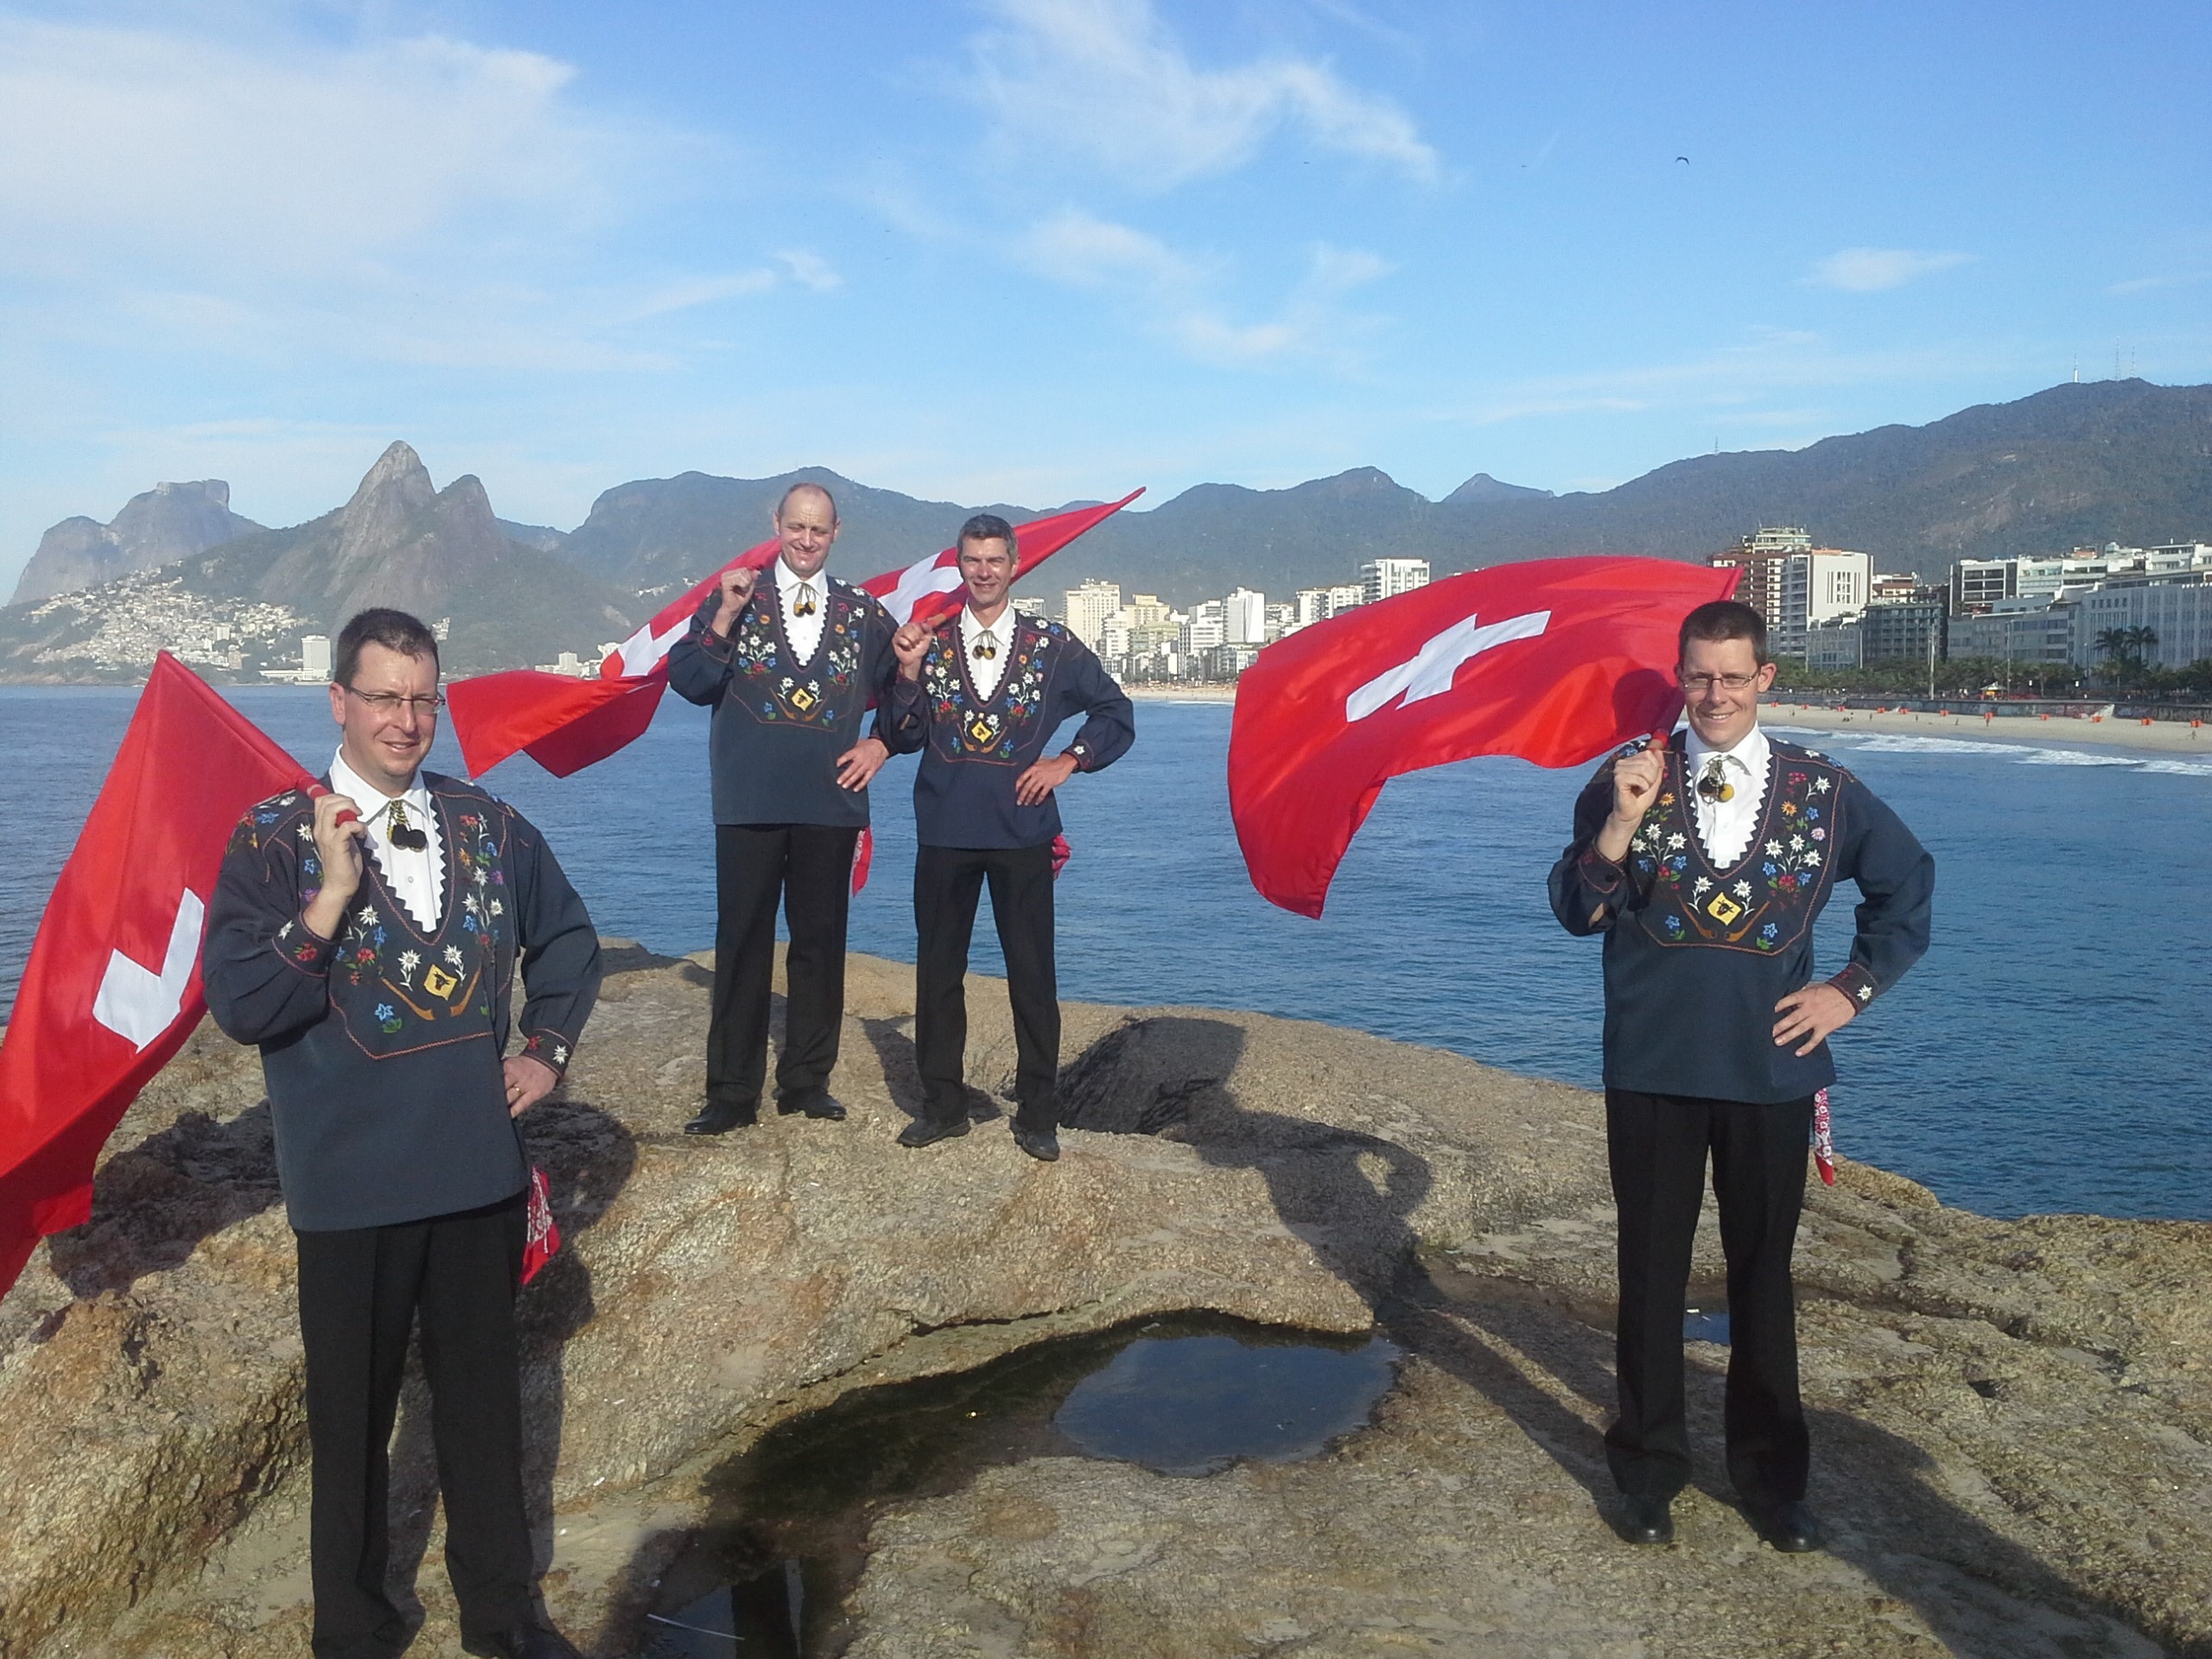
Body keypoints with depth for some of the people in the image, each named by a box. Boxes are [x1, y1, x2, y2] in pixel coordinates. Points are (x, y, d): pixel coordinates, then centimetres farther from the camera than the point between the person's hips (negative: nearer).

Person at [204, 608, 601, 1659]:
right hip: (351, 1186, -3)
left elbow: (568, 942, 18)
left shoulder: (490, 826, 2)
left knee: (484, 1400, 16)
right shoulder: (272, 840, -8)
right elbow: (238, 1006, -16)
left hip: (480, 1170, 3)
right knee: (353, 1415, 12)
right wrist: (330, 896, -25)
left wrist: (547, 1051, 7)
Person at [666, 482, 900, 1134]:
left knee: (820, 941, 8)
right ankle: (732, 1091, 8)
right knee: (742, 942, 1)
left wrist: (883, 743, 1)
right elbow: (689, 682, -4)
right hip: (750, 802, -2)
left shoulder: (862, 611, 10)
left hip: (831, 803, 2)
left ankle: (807, 1080, 20)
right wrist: (725, 617, -14)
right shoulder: (733, 597, 5)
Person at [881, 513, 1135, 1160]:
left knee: (1033, 973, 2)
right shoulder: (930, 642, 6)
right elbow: (904, 739, 3)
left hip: (1022, 829, -1)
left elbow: (1115, 713, 11)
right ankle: (943, 1103, 21)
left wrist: (1068, 762, 0)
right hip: (944, 831, 2)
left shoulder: (1052, 645, 3)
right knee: (938, 968, 7)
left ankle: (1038, 1114, 13)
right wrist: (909, 673, -10)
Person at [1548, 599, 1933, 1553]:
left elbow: (1907, 887, 16)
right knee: (1652, 1274, 9)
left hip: (1771, 1071, 1)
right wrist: (1621, 824, -22)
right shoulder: (1628, 781, -2)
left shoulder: (1824, 791, 2)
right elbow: (1575, 911, -8)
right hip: (1652, 1071, -1)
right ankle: (1649, 1468, 24)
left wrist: (1853, 989, 7)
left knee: (1763, 1274, 13)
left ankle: (1770, 1475, 28)